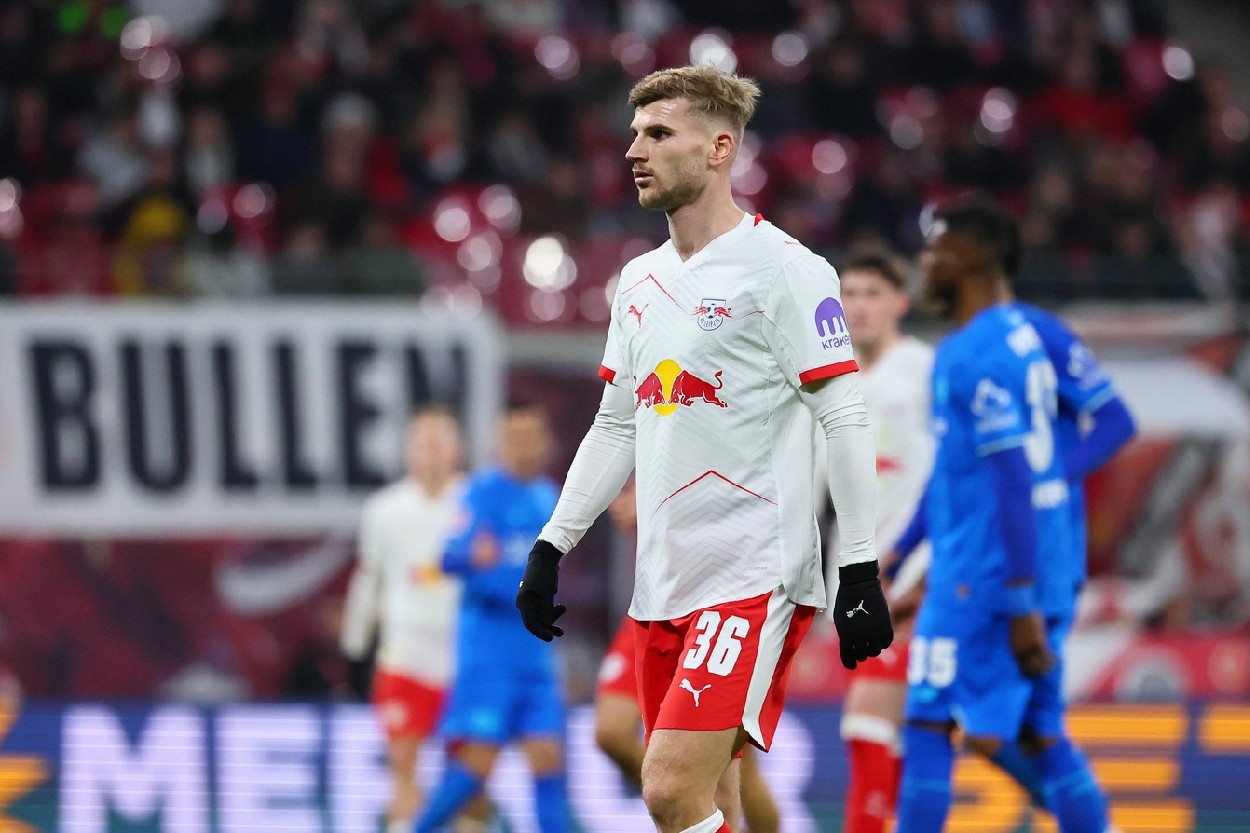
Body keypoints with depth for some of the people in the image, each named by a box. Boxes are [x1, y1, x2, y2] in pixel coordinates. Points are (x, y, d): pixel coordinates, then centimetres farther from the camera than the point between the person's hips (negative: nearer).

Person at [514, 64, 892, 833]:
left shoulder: (782, 268, -7)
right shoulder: (641, 280, 16)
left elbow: (845, 422, -9)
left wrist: (860, 573, -13)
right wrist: (551, 547, 18)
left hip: (756, 579, -8)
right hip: (665, 583, 8)